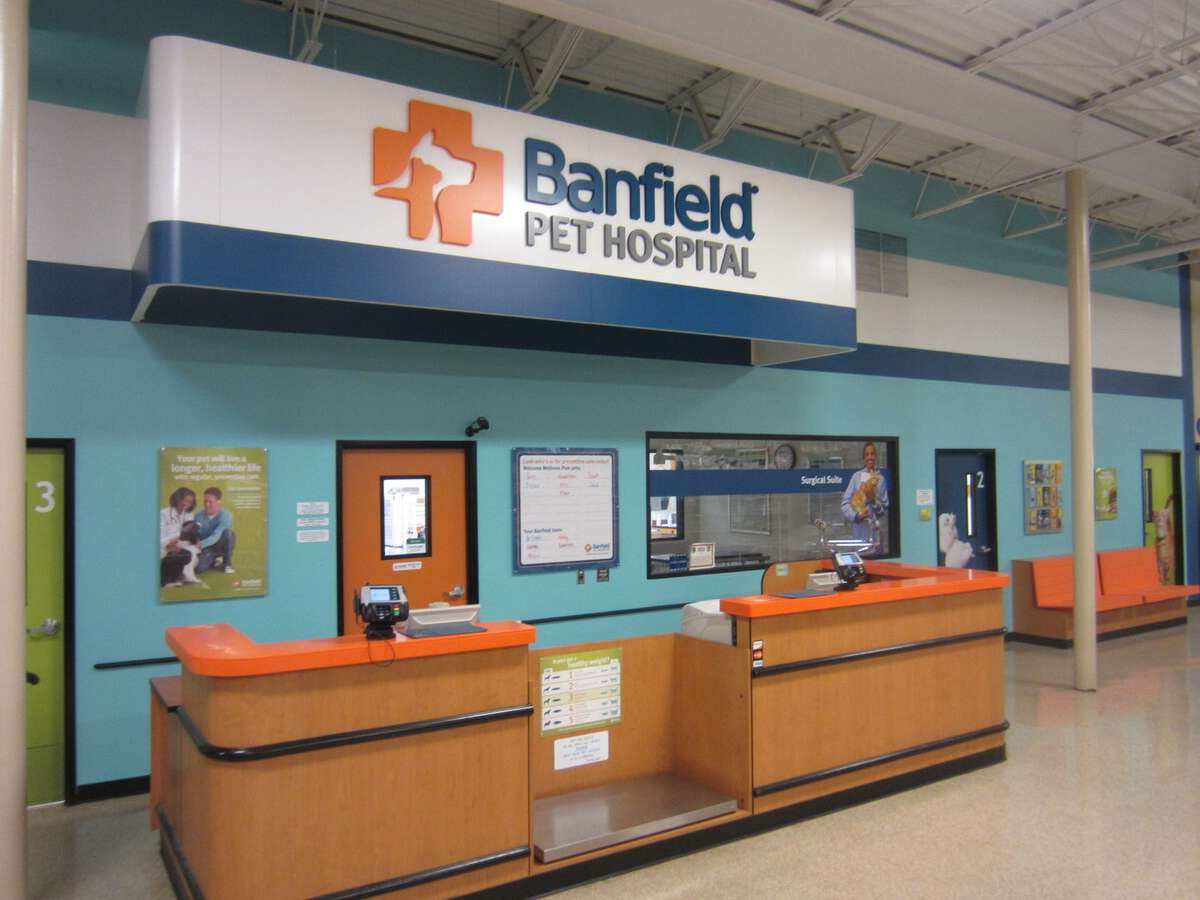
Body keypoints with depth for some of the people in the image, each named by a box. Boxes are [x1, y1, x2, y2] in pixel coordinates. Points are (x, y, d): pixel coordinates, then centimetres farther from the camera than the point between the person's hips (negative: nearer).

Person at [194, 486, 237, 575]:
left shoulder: (226, 515, -22)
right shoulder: (199, 516, -11)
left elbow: (216, 536, -33)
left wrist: (201, 545, -50)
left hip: (221, 545, -2)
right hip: (207, 548, 2)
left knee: (227, 532, -34)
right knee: (198, 568, -28)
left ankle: (228, 563, -11)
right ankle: (215, 561, 11)